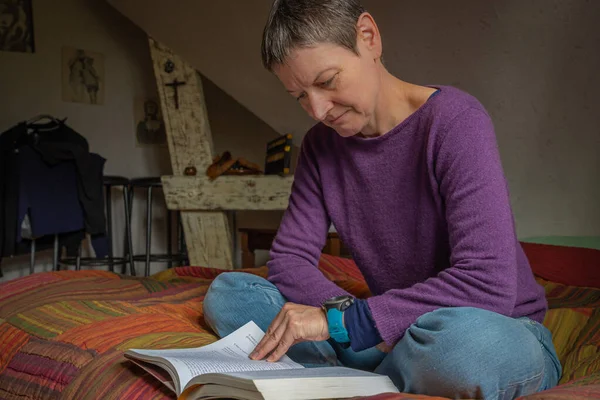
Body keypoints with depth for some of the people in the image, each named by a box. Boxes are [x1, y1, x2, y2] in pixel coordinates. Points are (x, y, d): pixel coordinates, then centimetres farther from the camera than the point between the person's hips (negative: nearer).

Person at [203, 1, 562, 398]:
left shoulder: (455, 119, -16)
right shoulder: (322, 144, 4)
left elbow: (487, 283, -26)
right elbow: (290, 257, -1)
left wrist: (342, 319, -27)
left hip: (500, 331, -4)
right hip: (393, 335, 5)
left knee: (462, 340, -42)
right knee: (227, 293, -7)